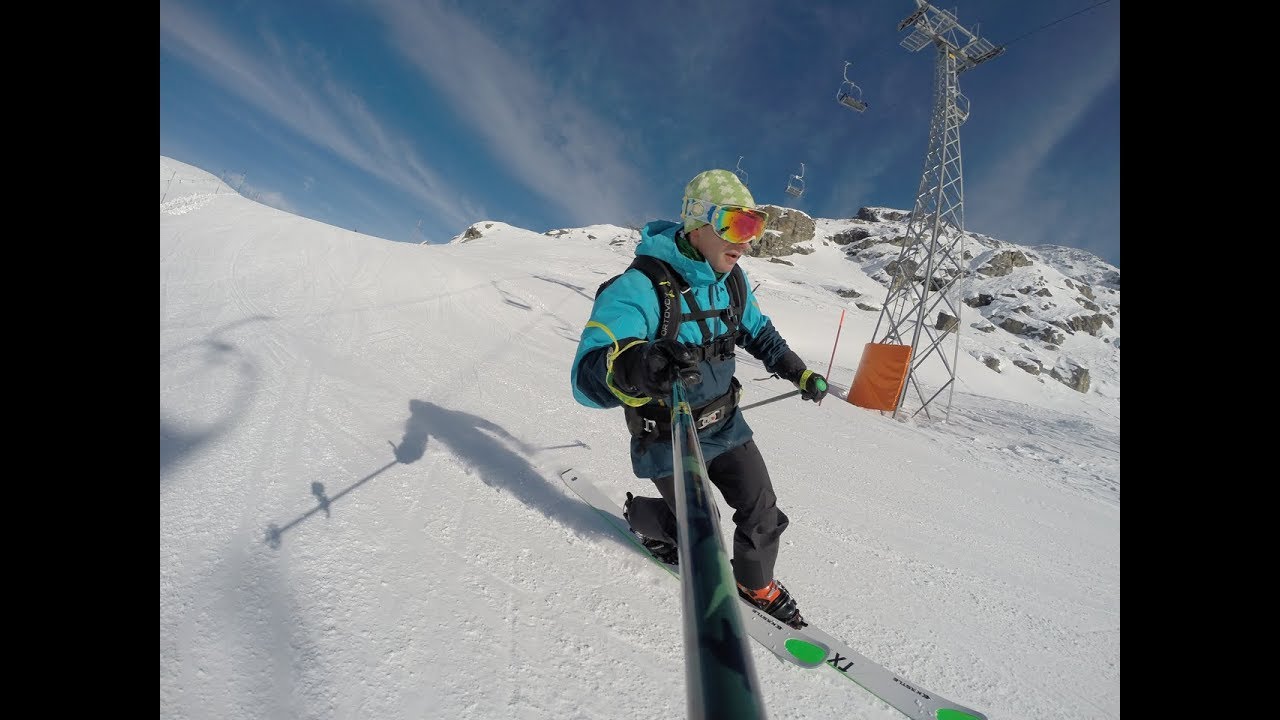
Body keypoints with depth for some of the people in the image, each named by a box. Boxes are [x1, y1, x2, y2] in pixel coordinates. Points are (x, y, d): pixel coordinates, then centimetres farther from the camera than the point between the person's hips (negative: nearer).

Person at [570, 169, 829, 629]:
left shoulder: (732, 283, -4)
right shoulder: (640, 287, -28)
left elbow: (760, 333, 17)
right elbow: (587, 376, -37)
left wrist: (799, 373, 11)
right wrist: (628, 368, -59)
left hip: (726, 423, 6)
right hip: (668, 437, -6)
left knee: (763, 512, 10)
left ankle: (756, 584, 42)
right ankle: (640, 516, 46)